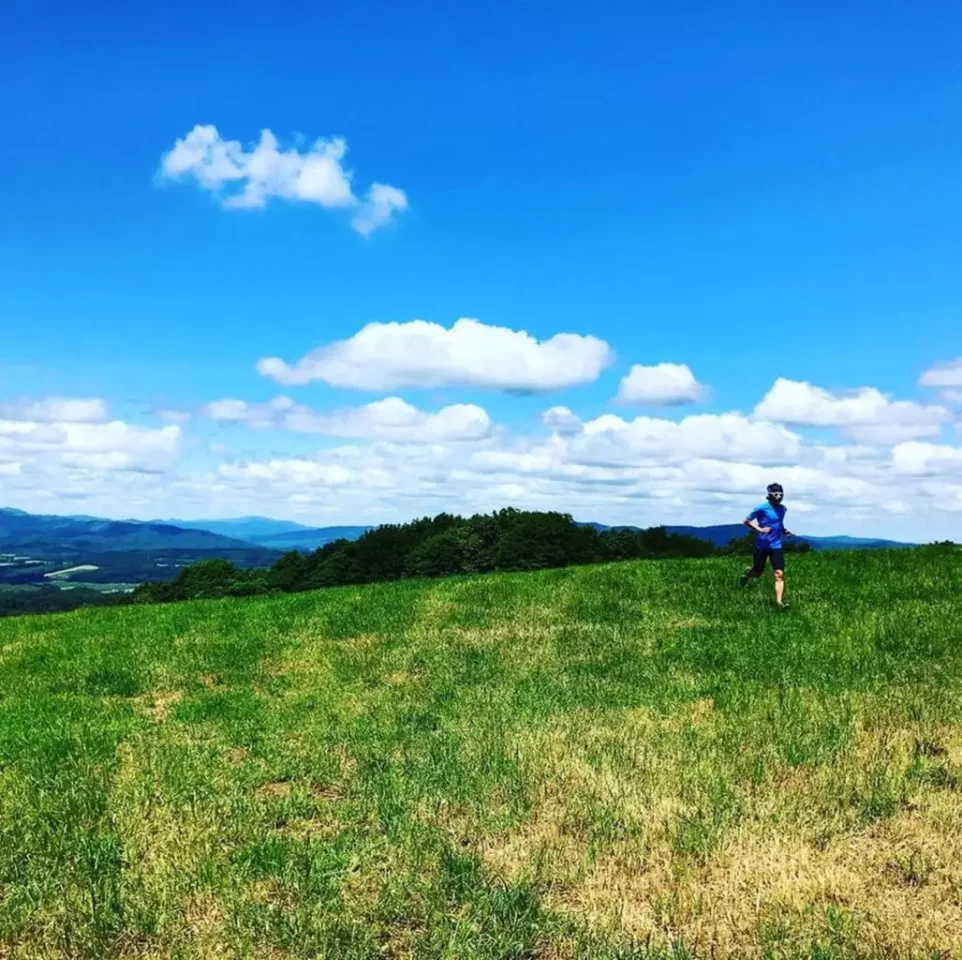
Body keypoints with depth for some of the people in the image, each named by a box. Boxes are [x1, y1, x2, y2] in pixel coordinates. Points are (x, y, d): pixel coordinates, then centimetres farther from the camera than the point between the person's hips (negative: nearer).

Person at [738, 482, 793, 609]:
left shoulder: (782, 509, 7)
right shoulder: (762, 508, -11)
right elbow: (747, 521, -6)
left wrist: (784, 531, 7)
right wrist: (759, 529, -20)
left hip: (777, 546, 4)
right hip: (762, 545, -4)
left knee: (779, 574, -10)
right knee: (757, 572, 9)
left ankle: (779, 601, -12)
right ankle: (747, 573, 45)